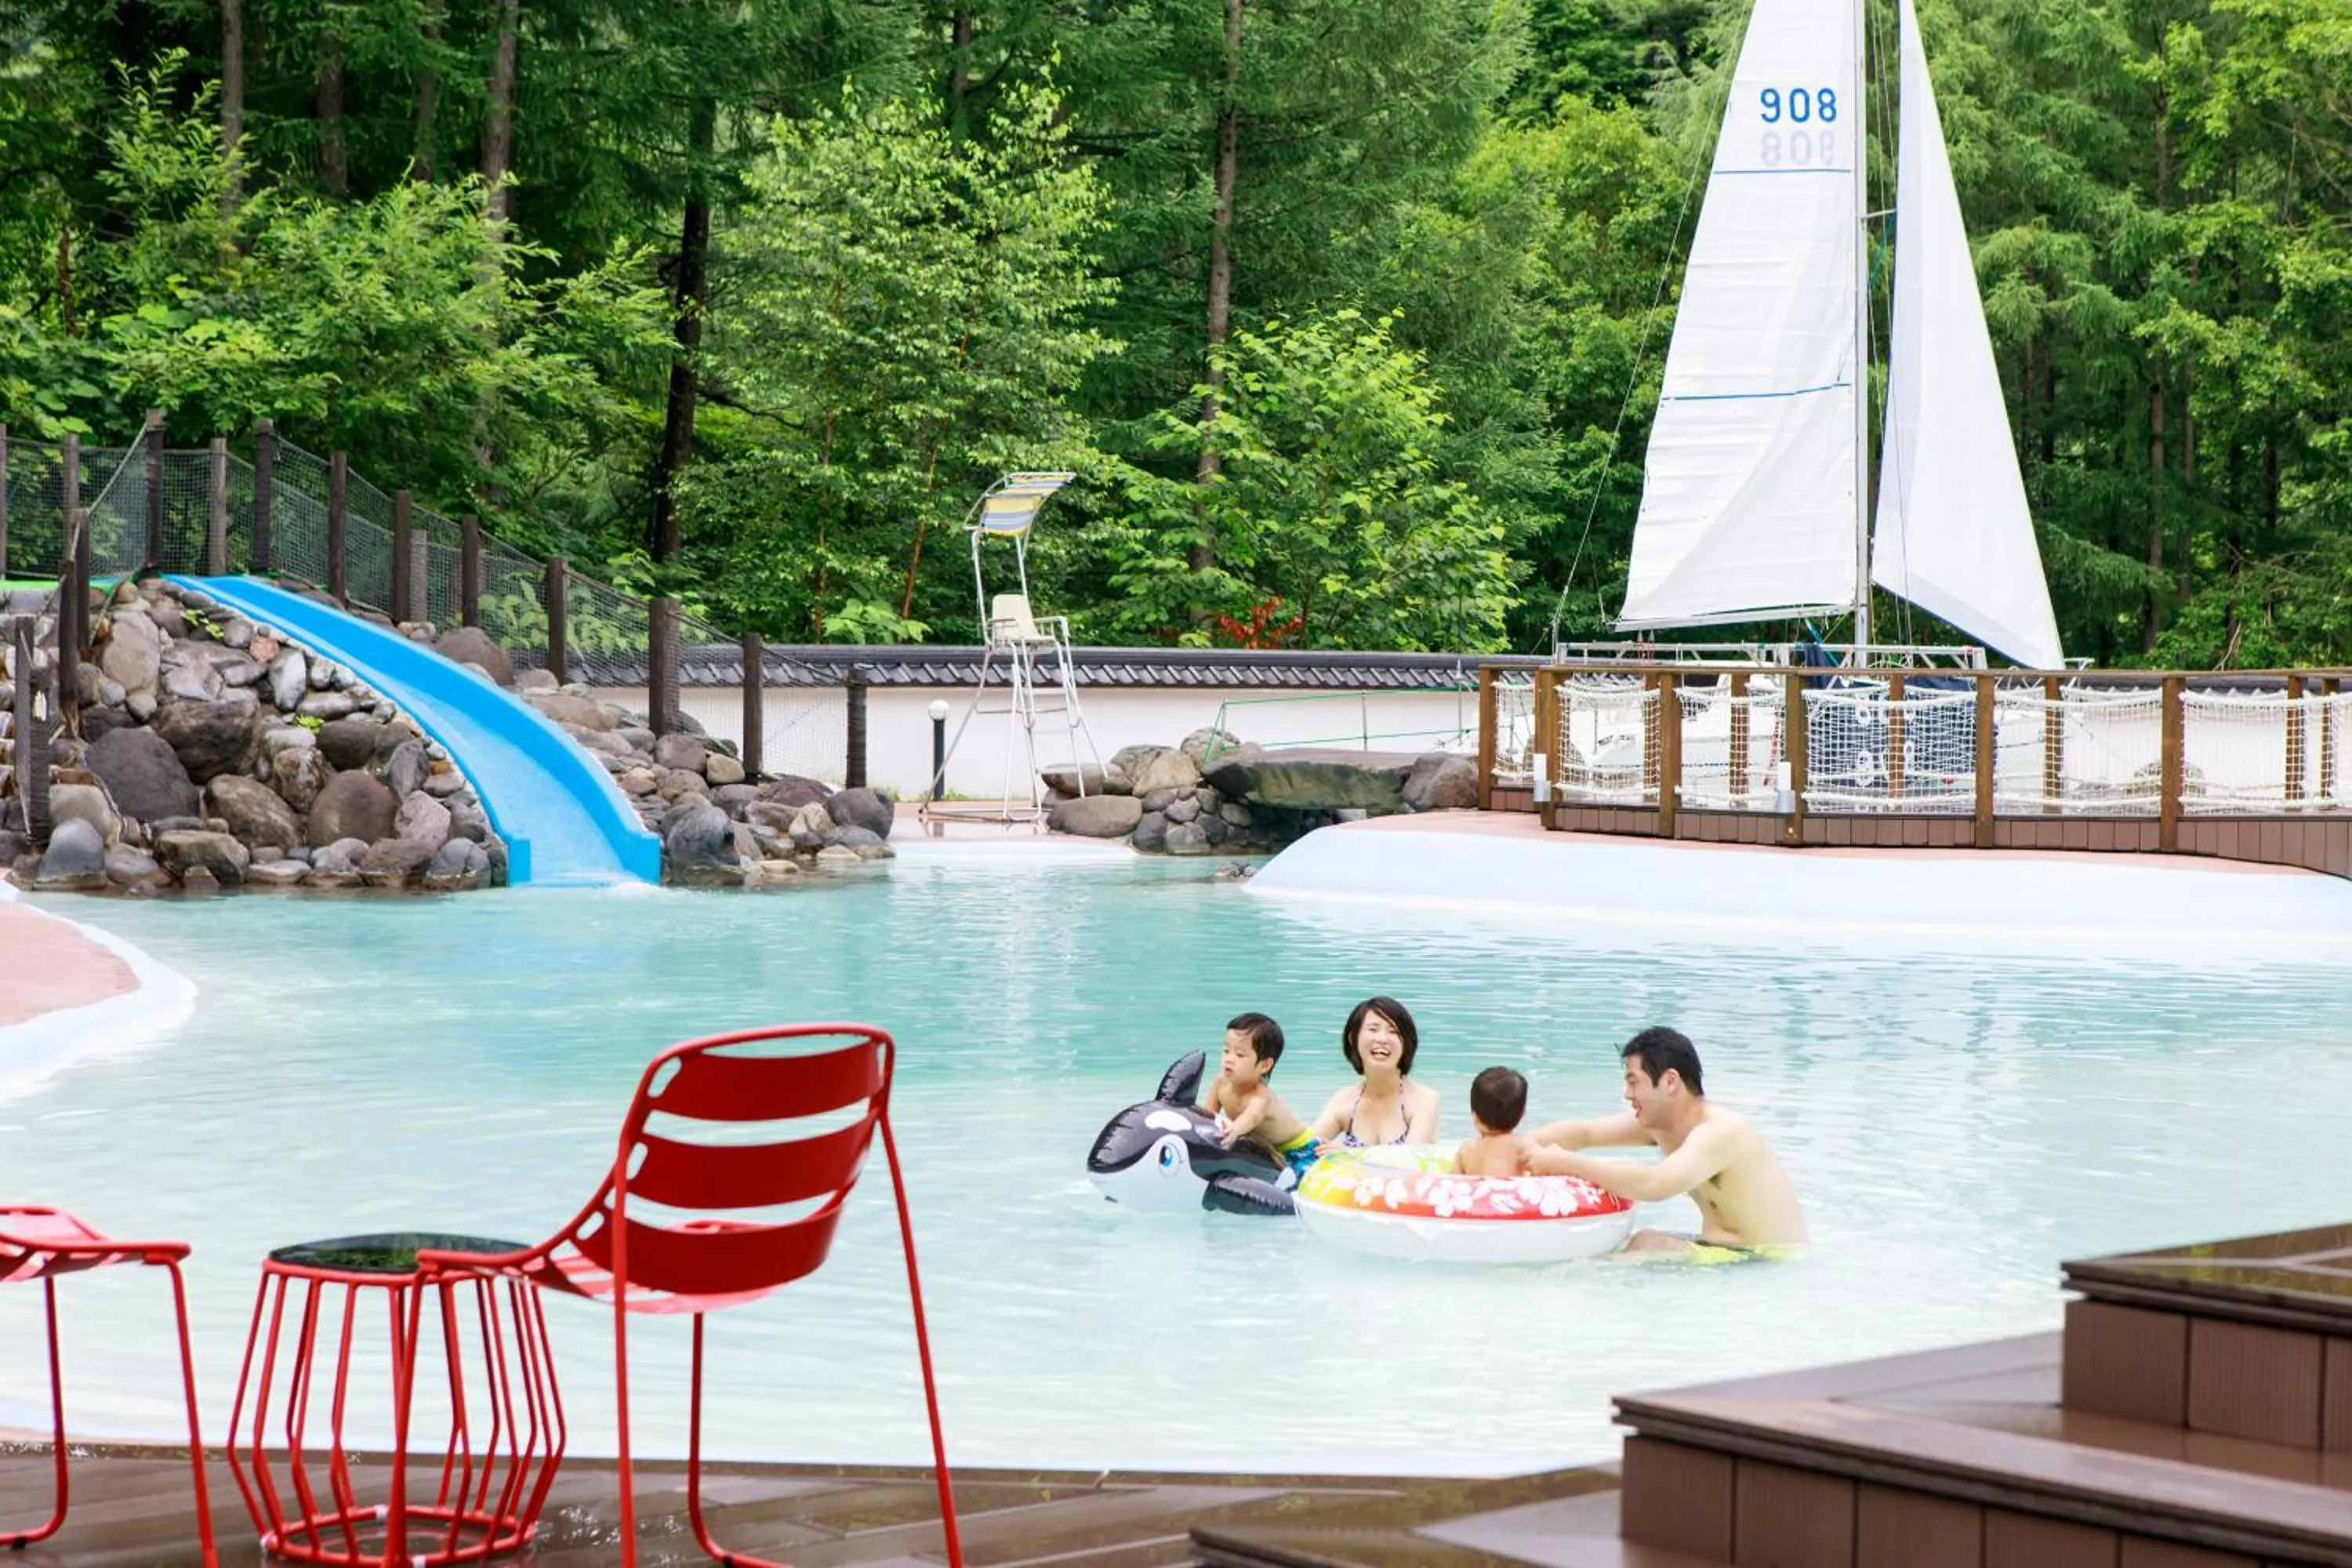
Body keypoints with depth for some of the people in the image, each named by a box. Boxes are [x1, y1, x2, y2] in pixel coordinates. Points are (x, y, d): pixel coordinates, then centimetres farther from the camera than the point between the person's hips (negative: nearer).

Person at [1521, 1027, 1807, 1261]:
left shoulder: (1721, 1133, -25)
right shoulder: (1657, 1120, 3)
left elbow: (1657, 1185, -40)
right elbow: (1584, 1132, 7)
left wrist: (1564, 1162, -36)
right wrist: (1527, 1146, -12)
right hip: (1724, 1250, 9)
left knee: (1646, 1244, -23)